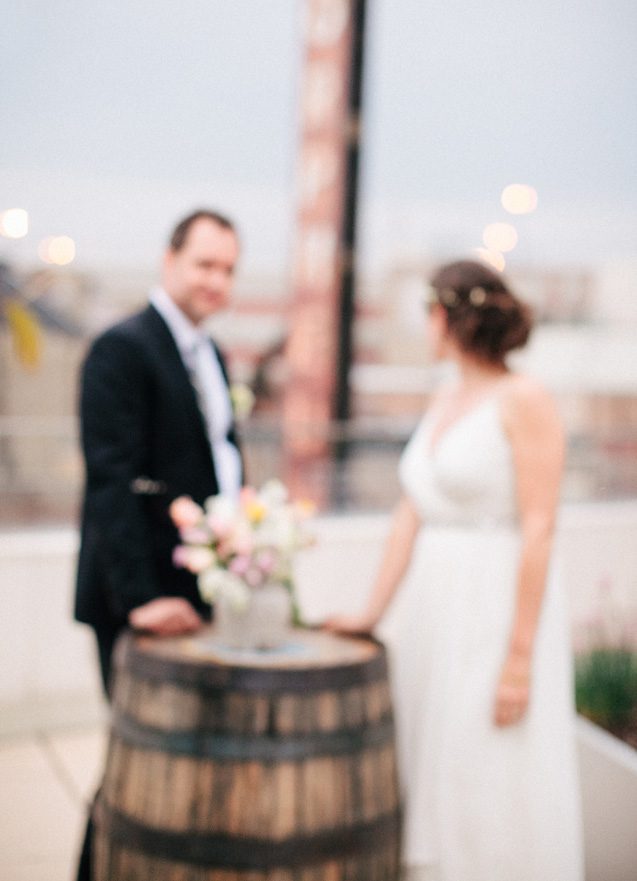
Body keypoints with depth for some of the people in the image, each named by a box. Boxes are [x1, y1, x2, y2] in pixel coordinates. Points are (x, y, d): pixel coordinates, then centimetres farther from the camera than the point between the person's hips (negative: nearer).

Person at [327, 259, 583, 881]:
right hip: (431, 607, 8)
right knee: (430, 777, 13)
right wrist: (373, 613, 9)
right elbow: (410, 517, 11)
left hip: (499, 610, -8)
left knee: (495, 795, -1)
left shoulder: (525, 403, -11)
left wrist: (519, 658, -19)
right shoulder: (444, 402, 12)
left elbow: (538, 532, -16)